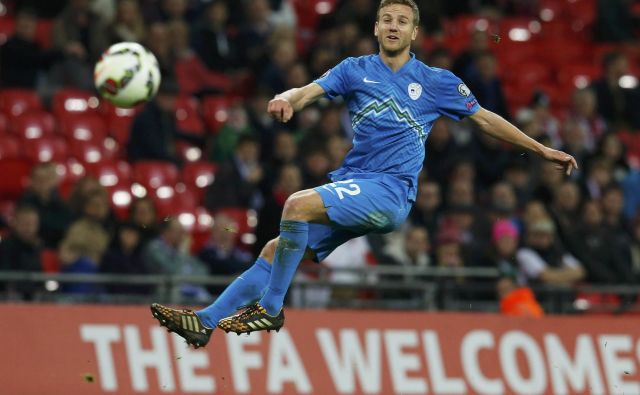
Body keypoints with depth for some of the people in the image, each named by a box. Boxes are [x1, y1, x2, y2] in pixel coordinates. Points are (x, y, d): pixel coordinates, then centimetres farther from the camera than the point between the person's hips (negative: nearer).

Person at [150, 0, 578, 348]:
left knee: (299, 204, -28)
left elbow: (486, 119, 12)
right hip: (350, 185, 5)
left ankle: (270, 309, -21)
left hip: (390, 192, -5)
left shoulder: (436, 82, 6)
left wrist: (542, 149, 11)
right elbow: (309, 91, -3)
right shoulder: (356, 70, 11)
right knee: (276, 249, -5)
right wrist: (287, 99, -27)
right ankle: (205, 322, -3)